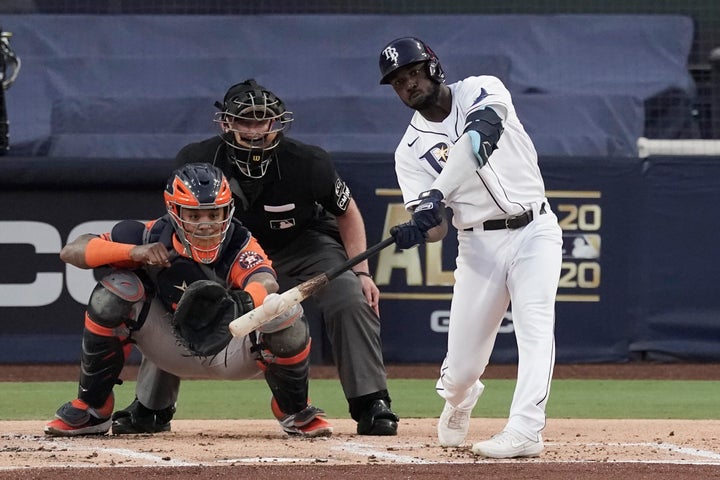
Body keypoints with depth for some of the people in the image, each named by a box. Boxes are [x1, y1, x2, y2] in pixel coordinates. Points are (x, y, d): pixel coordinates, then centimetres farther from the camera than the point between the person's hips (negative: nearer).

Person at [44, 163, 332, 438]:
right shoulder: (154, 237, -18)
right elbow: (70, 252, -20)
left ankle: (294, 412, 0)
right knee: (116, 292, -23)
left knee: (283, 312, -31)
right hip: (175, 352, 2)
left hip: (234, 354, -2)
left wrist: (245, 301, -72)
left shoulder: (239, 245, -25)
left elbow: (266, 282, -48)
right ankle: (92, 411, -5)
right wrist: (133, 251, -36)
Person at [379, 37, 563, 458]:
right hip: (480, 245, 2)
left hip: (534, 230, -2)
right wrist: (418, 229, -32)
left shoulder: (482, 92, -3)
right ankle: (458, 398, 36)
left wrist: (438, 195, -37)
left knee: (535, 325, -22)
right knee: (463, 364, 1)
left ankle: (525, 431, -30)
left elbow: (482, 135, -26)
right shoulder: (411, 150, 2)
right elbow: (436, 228, -6)